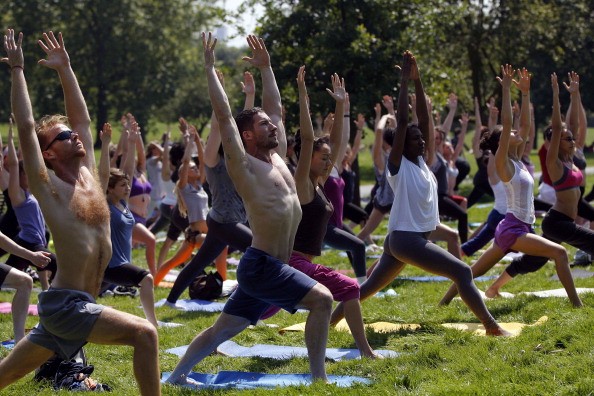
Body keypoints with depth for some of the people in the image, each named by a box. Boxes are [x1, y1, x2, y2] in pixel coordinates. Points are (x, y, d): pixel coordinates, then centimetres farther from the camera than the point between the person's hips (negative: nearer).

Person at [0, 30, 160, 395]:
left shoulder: (88, 174, 10)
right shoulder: (48, 187, -8)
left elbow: (82, 117, 17)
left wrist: (65, 69, 13)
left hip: (79, 305, 8)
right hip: (64, 304, -8)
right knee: (144, 333, -21)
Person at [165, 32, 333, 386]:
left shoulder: (277, 157, 13)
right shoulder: (243, 166, -9)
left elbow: (275, 106, 23)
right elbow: (224, 115, -14)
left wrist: (266, 67, 22)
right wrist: (210, 68, -11)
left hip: (273, 267, 8)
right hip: (261, 266, -8)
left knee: (223, 330, 13)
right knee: (322, 299, -16)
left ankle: (178, 376, 21)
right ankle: (319, 377, -12)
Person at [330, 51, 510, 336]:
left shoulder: (421, 162, 11)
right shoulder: (398, 165, -8)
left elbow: (424, 118, 7)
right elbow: (402, 121, -15)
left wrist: (417, 81, 3)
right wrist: (405, 81, -13)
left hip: (416, 237, 9)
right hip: (405, 238, -9)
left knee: (369, 287, 16)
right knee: (462, 272, -15)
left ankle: (330, 320, 25)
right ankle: (491, 326, -17)